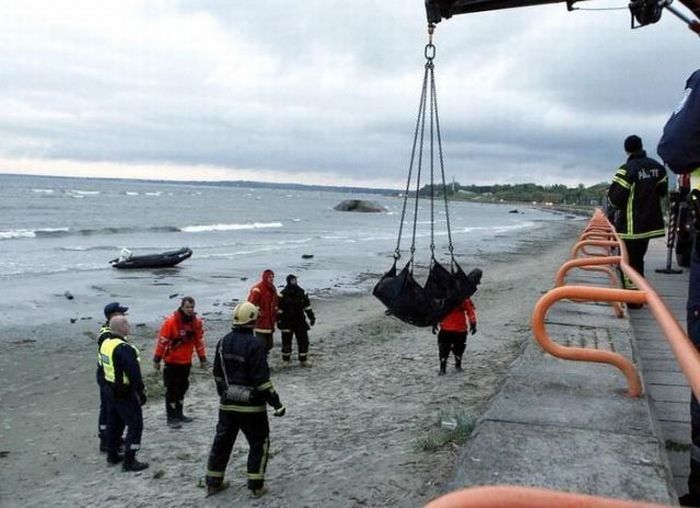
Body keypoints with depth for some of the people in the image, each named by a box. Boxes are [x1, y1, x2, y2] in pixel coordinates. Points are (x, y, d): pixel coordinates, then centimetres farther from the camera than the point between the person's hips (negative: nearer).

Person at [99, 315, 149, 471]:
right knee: (135, 425, -1)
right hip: (125, 393, -9)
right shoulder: (124, 348, -26)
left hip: (110, 390, 9)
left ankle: (112, 455, 32)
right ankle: (129, 461, 0)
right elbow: (134, 374, -26)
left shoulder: (105, 343, 5)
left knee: (114, 422, 21)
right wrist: (141, 393, -16)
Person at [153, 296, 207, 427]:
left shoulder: (197, 321, -4)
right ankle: (171, 417, 11)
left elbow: (199, 340, 6)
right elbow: (162, 341, -15)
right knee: (172, 389, 2)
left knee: (183, 387, 16)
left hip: (186, 361, 5)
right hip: (172, 361, -5)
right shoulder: (171, 321, -20)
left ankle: (179, 414, 29)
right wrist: (157, 359, -11)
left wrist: (203, 359, 8)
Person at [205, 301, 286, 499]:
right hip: (251, 405, -6)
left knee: (222, 441, 18)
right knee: (259, 443, 10)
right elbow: (262, 379, -21)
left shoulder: (224, 342, 3)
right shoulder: (255, 344, -19)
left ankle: (213, 482, 27)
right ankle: (256, 486, 13)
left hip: (227, 403, 6)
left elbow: (218, 374, 12)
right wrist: (276, 402, -14)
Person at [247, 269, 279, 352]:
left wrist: (275, 316, 19)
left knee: (269, 344, 14)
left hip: (270, 322, 9)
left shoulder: (273, 289, 13)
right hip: (261, 323, -9)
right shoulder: (257, 289, -15)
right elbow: (251, 303, -20)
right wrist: (259, 313, -18)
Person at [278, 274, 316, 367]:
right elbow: (279, 309, -7)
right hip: (287, 322, -3)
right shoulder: (283, 294, -9)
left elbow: (307, 306, 11)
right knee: (286, 341, 6)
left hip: (300, 321, 4)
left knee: (304, 341, 3)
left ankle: (303, 360, 14)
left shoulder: (301, 293, 4)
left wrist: (312, 317, 8)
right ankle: (285, 361, 20)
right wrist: (279, 321, -10)